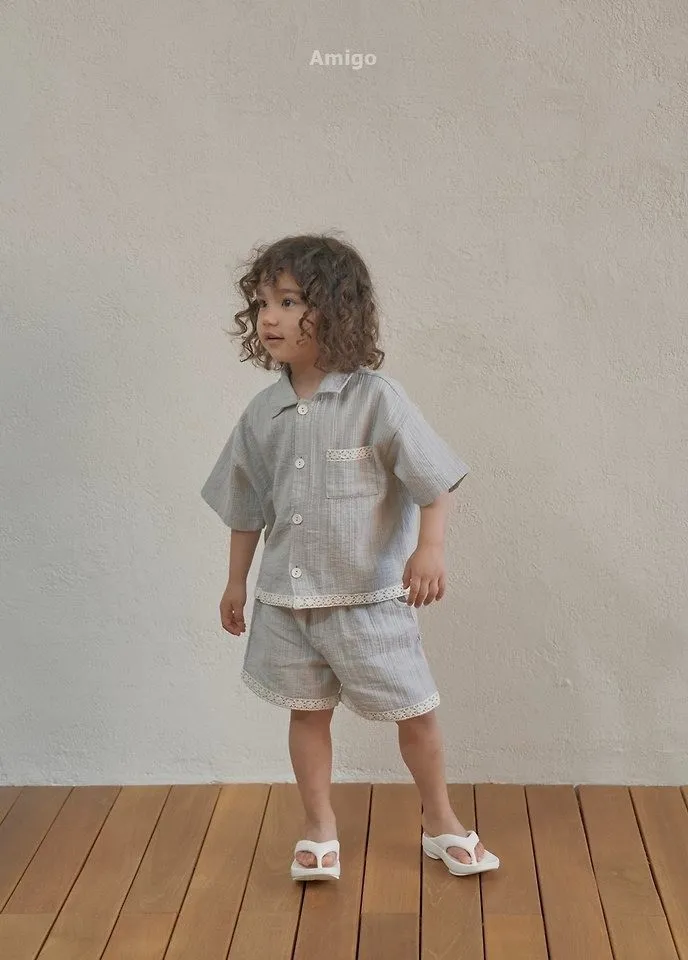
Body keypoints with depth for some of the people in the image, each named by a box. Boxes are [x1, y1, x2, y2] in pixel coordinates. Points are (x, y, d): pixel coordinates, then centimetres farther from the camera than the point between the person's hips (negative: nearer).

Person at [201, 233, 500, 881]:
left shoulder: (376, 399, -13)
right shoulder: (264, 412, 1)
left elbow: (433, 479, -12)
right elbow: (248, 505, 11)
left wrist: (430, 547, -24)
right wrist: (236, 580, 15)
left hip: (370, 594, -4)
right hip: (286, 597, 4)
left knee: (415, 711, 6)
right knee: (307, 711, 15)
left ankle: (440, 822, 29)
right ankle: (319, 829, 32)